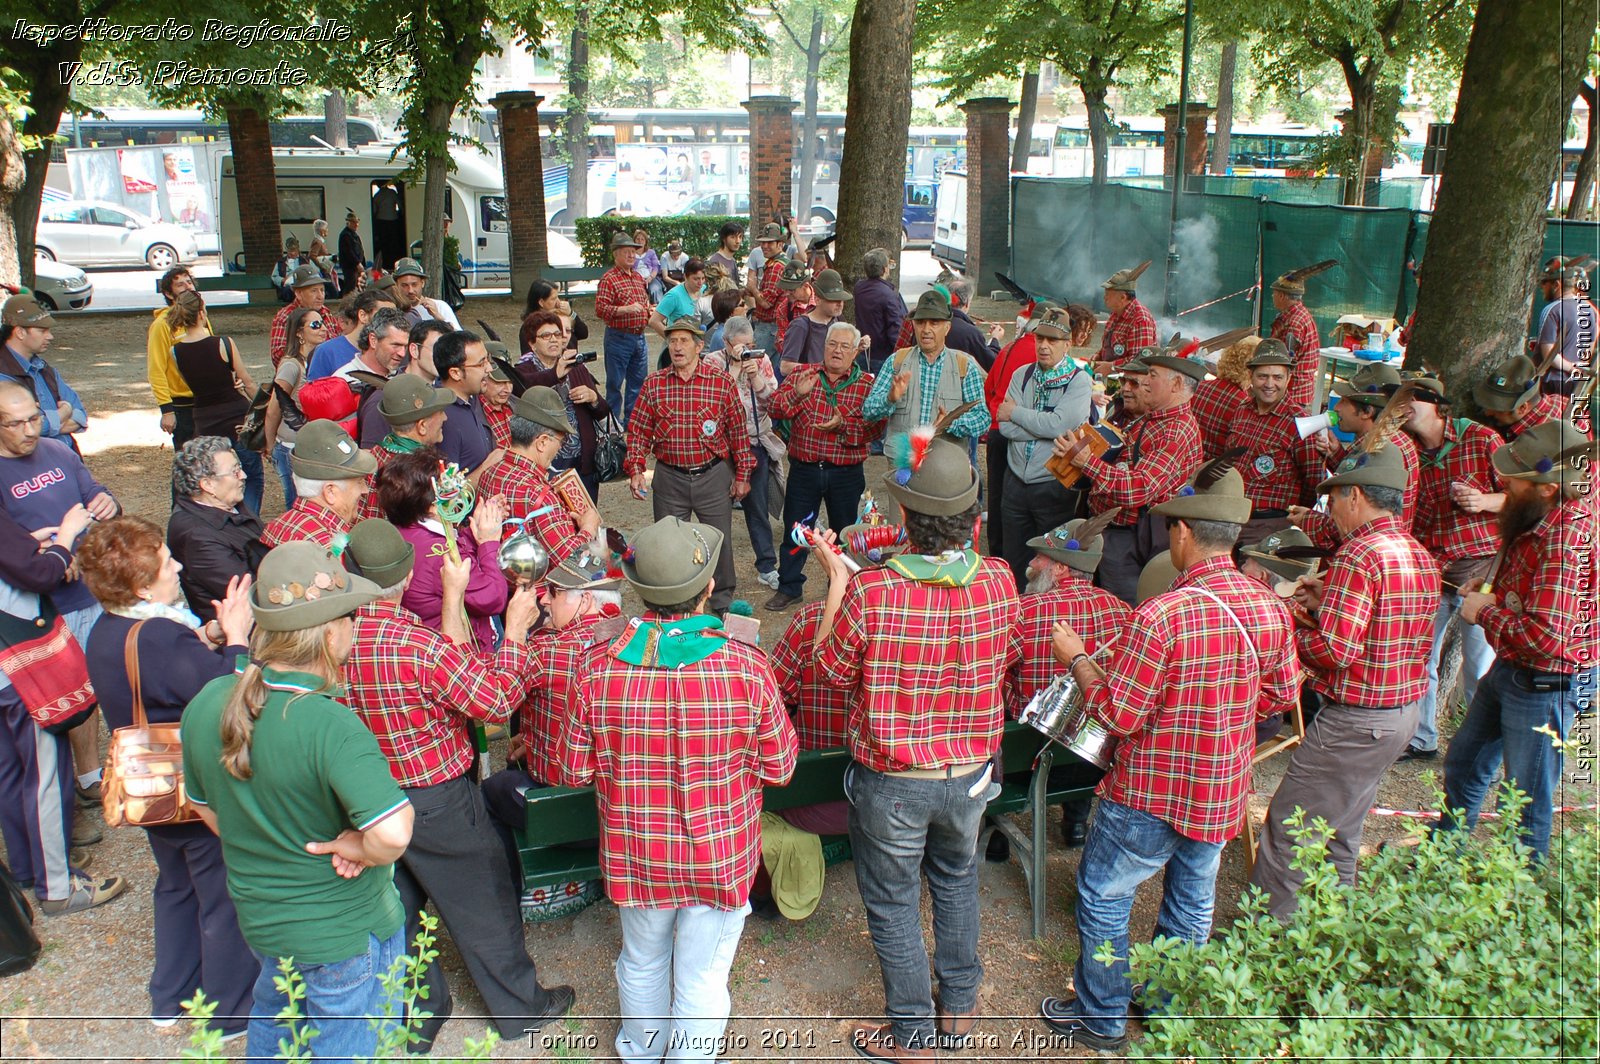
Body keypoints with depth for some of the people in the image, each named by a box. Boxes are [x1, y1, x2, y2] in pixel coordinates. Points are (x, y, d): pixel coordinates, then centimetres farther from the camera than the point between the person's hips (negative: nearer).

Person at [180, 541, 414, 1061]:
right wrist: (356, 849, -21)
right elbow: (391, 834, -42)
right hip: (345, 931, -6)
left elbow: (204, 804, 6)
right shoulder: (331, 726, -33)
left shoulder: (205, 705, -11)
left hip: (257, 916, 6)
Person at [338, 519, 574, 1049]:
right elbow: (497, 701, -19)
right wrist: (515, 630, -7)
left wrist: (452, 596, 8)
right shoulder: (420, 645, -29)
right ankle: (520, 1008, 33)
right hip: (435, 802, -5)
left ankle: (417, 1016, 40)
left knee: (397, 909, 22)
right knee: (484, 907, 15)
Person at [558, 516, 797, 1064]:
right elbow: (779, 767, -11)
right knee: (702, 979, 19)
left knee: (642, 962, 28)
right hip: (720, 855, -2)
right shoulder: (746, 667, -23)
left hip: (634, 854, 3)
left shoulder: (598, 666, -20)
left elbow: (574, 772, -7)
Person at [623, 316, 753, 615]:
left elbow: (738, 430, -1)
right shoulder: (653, 384, 0)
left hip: (714, 475, -1)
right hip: (669, 478, 2)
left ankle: (722, 601, 31)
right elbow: (639, 431, 3)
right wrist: (635, 469, -8)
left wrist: (742, 474, -1)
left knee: (719, 542, 9)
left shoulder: (722, 383, -6)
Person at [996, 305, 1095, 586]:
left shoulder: (1079, 381, -6)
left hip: (1055, 486, -4)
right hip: (1016, 482, 4)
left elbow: (1058, 424, -21)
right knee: (1014, 563, 13)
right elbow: (1005, 426, -6)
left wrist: (1015, 413, -9)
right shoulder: (1022, 376, 6)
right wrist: (1043, 426, -16)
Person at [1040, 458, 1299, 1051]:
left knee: (1103, 898, 15)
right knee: (1192, 904, 24)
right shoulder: (1270, 609, -7)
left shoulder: (1161, 617, -28)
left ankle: (1101, 1021, 29)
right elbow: (1283, 694, 7)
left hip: (1150, 797, -6)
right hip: (1223, 796, 6)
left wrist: (1076, 658, -8)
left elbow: (1117, 716, -22)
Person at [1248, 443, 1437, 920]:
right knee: (1339, 832, 22)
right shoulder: (1421, 556, 9)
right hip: (1404, 713, 10)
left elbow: (1336, 651, -23)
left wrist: (1294, 624, -6)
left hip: (1357, 719, -10)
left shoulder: (1360, 554, -20)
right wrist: (1328, 605, 10)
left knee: (1287, 831, 1)